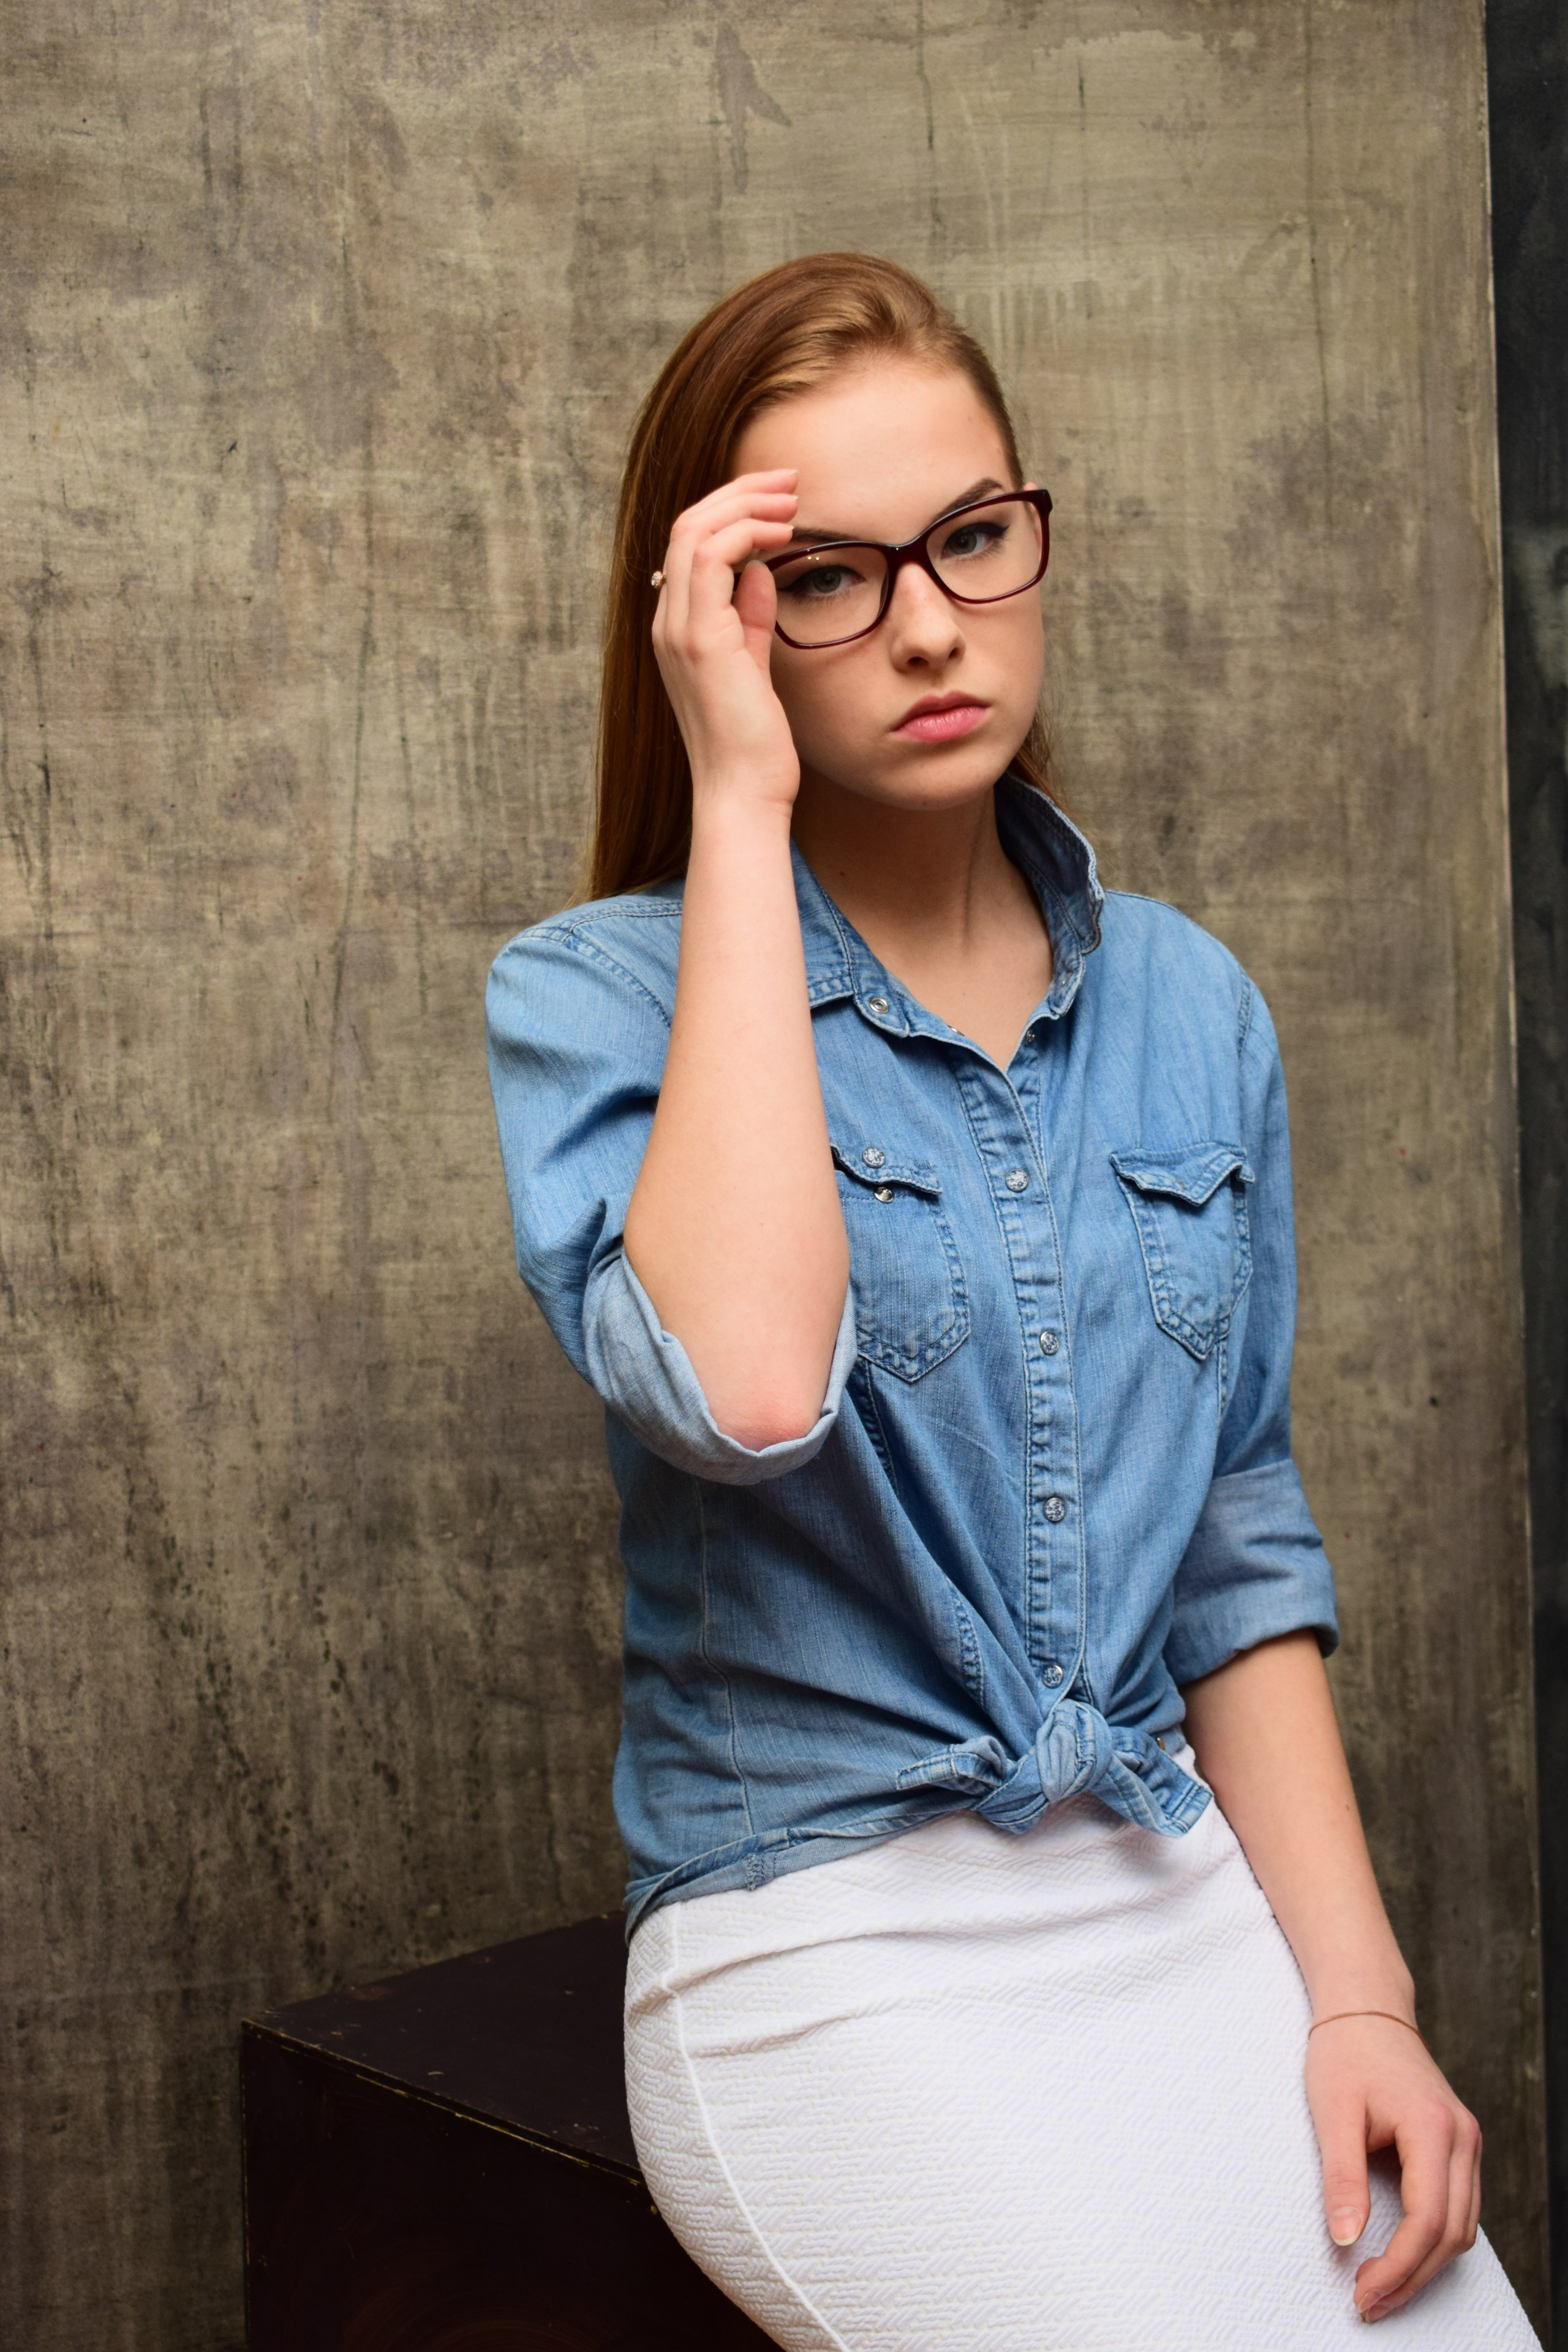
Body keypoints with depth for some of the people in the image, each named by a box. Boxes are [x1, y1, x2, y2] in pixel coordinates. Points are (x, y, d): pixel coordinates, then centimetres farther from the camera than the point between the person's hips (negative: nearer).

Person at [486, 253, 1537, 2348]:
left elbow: (1238, 1549, 10)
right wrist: (738, 809, -20)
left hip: (1188, 1900, 4)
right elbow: (746, 1389, -28)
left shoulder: (1190, 1005, 7)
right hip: (825, 1946, -4)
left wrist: (1355, 1989, -1)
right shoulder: (598, 996, -7)